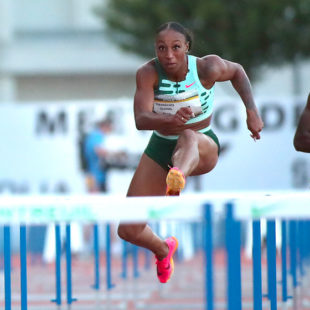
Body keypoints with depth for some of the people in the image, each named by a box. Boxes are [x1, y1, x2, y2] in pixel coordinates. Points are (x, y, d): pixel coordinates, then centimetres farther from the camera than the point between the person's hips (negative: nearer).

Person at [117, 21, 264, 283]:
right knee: (128, 231, 2)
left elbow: (237, 72, 7)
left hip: (203, 149, -3)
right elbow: (141, 120, -33)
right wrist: (170, 119, -53)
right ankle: (163, 249, 39)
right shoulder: (148, 73, -19)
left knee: (188, 137, -42)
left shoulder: (207, 68, -17)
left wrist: (252, 112, -2)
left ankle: (176, 178, -78)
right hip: (160, 150, 3)